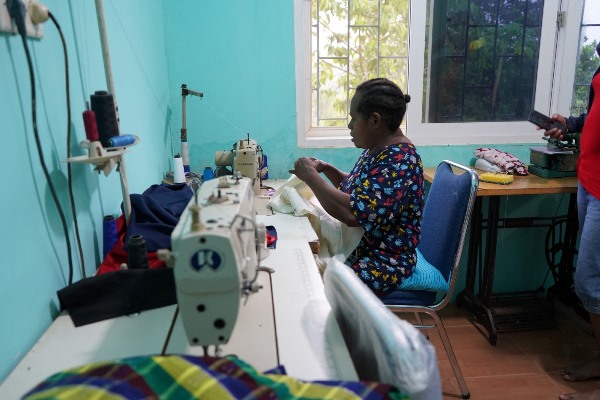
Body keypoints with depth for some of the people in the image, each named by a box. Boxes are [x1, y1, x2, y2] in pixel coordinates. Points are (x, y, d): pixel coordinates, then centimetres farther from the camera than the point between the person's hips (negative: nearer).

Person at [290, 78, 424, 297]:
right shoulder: (377, 149, 5)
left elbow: (354, 213, -33)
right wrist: (327, 169, 3)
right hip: (357, 248, 9)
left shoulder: (398, 160, -24)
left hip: (381, 263, -9)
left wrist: (310, 176, -21)